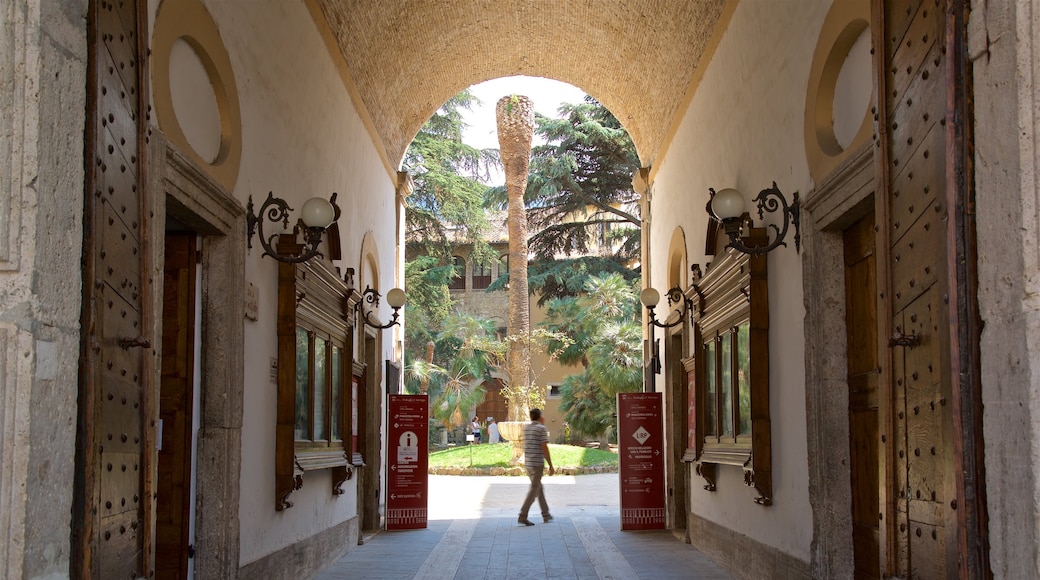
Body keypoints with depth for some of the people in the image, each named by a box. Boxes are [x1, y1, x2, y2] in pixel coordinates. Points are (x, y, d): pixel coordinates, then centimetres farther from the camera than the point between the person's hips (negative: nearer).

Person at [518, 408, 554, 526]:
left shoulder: (526, 427, 10)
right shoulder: (542, 429, -10)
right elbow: (544, 448, -14)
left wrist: (542, 422, 25)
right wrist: (551, 465, -10)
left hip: (528, 463, 8)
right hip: (537, 463, -8)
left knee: (539, 488, 17)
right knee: (534, 490, -5)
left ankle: (546, 515, 22)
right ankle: (522, 516, -12)